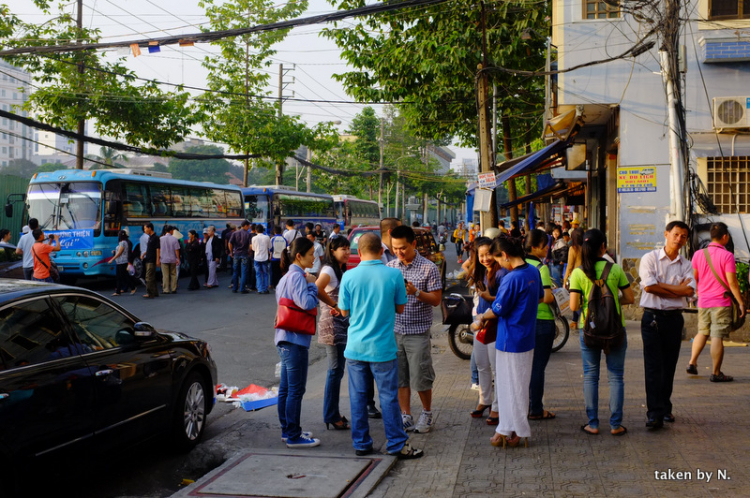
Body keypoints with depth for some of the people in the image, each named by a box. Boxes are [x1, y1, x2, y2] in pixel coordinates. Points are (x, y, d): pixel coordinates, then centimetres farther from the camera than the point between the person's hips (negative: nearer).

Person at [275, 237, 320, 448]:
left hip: (286, 339, 11)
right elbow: (307, 303, -27)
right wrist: (311, 284, -10)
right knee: (296, 389, -4)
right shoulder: (297, 276, -16)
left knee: (286, 388, 15)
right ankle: (294, 436, 2)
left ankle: (287, 430, 25)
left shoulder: (288, 276, 16)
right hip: (295, 339, -11)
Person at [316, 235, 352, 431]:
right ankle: (331, 416, 3)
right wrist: (336, 306, -23)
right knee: (335, 370, -5)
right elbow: (317, 290, -31)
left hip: (343, 323, 9)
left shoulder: (341, 270, 17)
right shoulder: (329, 270, -13)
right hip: (333, 324, -9)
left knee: (337, 370, 13)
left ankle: (333, 414, 21)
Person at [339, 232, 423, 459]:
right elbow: (400, 308, 2)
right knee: (388, 397, 5)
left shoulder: (349, 276, -5)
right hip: (383, 347, -1)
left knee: (358, 397, 10)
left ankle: (361, 443, 17)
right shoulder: (394, 275, -7)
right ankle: (397, 444, 11)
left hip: (355, 347, 2)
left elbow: (344, 311, 3)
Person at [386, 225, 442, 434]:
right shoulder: (390, 266, 6)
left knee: (420, 378, 0)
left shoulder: (429, 268, -5)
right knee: (399, 378, 8)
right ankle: (406, 417, 20)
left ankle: (427, 412, 22)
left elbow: (436, 300, -6)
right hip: (394, 330, 4)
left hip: (418, 332, -4)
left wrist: (416, 292, -22)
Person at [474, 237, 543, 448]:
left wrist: (481, 319, 1)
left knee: (511, 386, 4)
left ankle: (516, 432, 14)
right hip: (527, 338, 9)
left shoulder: (512, 279, -24)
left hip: (510, 341, -9)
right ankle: (507, 428, 25)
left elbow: (498, 310, -16)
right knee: (520, 385, 15)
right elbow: (540, 296, 18)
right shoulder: (533, 272, 2)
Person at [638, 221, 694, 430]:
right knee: (653, 367, -7)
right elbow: (648, 286, -14)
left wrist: (661, 285, -11)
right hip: (652, 318, -3)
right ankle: (655, 414, -7)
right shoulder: (650, 259, 0)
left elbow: (689, 290, -9)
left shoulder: (686, 265, 8)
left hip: (674, 318, 3)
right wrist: (677, 289, -7)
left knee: (669, 367, 10)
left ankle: (665, 408, 24)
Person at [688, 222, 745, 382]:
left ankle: (692, 362, 16)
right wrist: (741, 303, -5)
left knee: (702, 332, 21)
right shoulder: (727, 256, -11)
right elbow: (732, 282, -13)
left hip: (703, 302, 5)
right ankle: (716, 373, 0)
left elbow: (693, 279, 10)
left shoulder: (698, 254, 4)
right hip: (721, 303, -5)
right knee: (718, 337, -3)